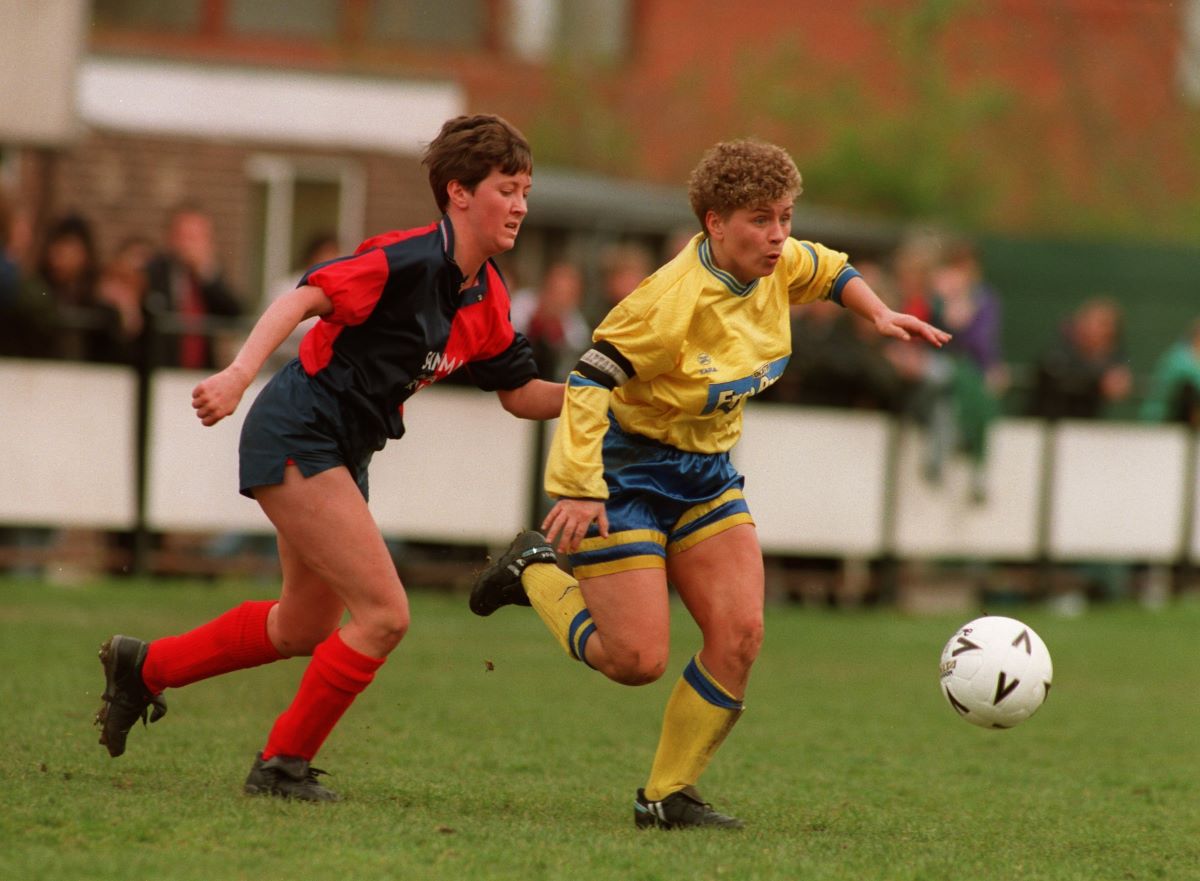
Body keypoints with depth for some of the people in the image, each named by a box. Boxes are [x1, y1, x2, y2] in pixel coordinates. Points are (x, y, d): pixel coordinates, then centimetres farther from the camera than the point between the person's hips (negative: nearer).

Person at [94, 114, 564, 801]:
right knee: (384, 615, -14)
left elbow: (521, 394, 14)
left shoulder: (487, 298, 6)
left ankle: (144, 667, 40)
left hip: (342, 453, 10)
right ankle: (285, 764, 2)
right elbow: (304, 299, -27)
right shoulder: (412, 259, -20)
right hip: (297, 432, -10)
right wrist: (240, 375, -39)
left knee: (307, 627, 23)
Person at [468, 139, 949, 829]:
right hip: (627, 471, -7)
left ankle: (670, 795, 6)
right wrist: (577, 487, -33)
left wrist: (879, 312, 3)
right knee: (638, 661, -9)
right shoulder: (675, 300, -28)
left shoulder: (776, 266, -4)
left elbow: (829, 270, 20)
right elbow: (588, 382, -28)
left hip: (706, 474, 7)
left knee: (740, 633, -8)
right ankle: (536, 571, 19)